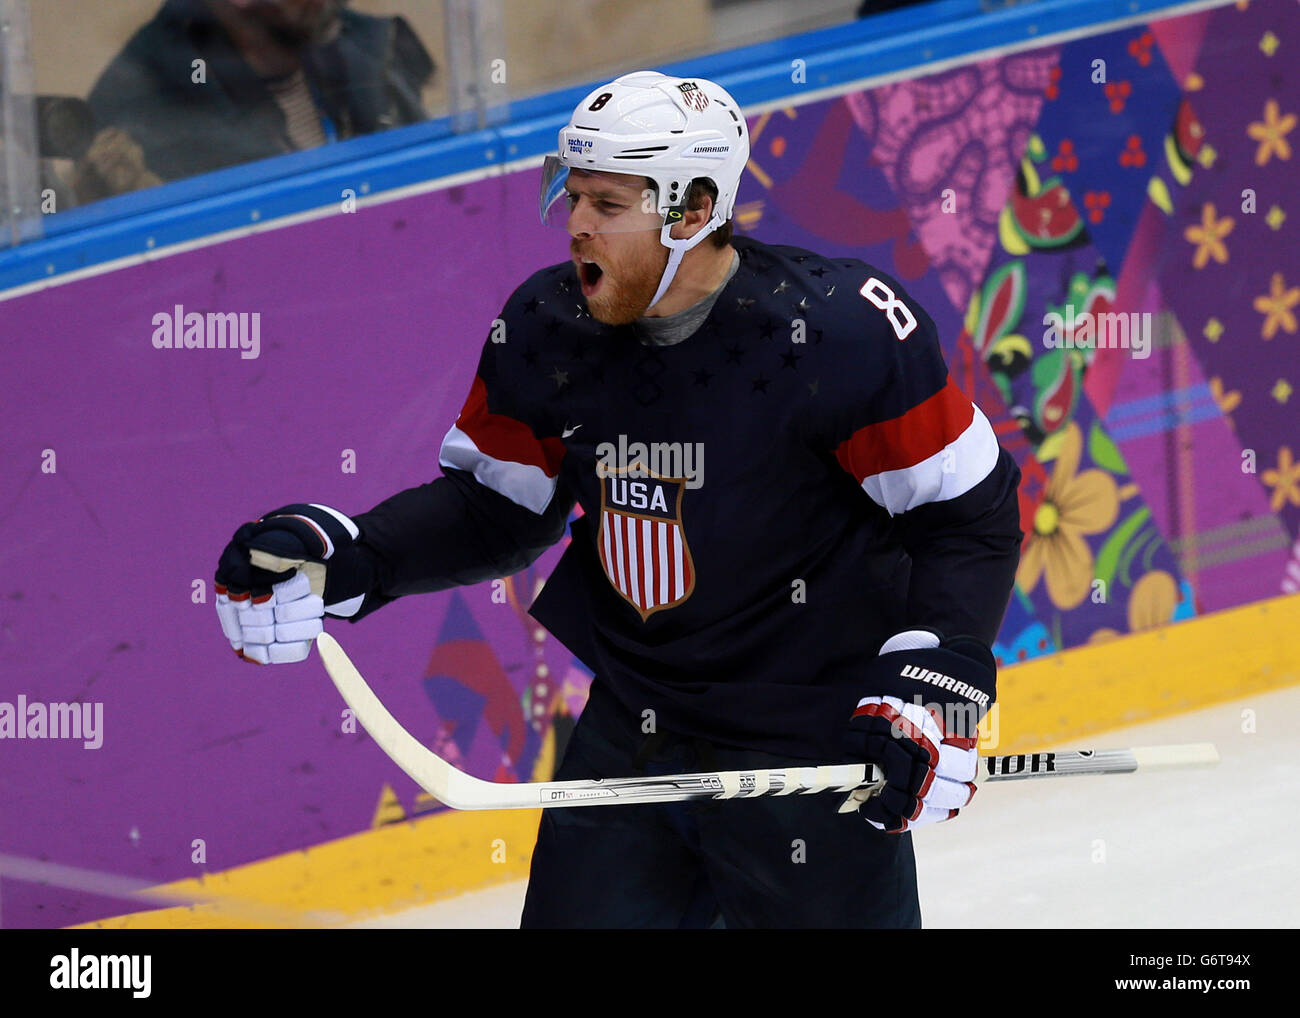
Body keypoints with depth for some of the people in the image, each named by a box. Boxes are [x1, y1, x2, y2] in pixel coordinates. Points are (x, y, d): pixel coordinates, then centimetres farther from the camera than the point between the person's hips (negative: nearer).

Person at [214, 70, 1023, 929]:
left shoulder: (840, 332, -19)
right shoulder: (548, 332, -2)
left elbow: (971, 512, -13)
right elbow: (493, 510, 11)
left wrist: (935, 688, -22)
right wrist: (340, 558, -3)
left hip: (813, 743, -5)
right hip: (633, 729, 6)